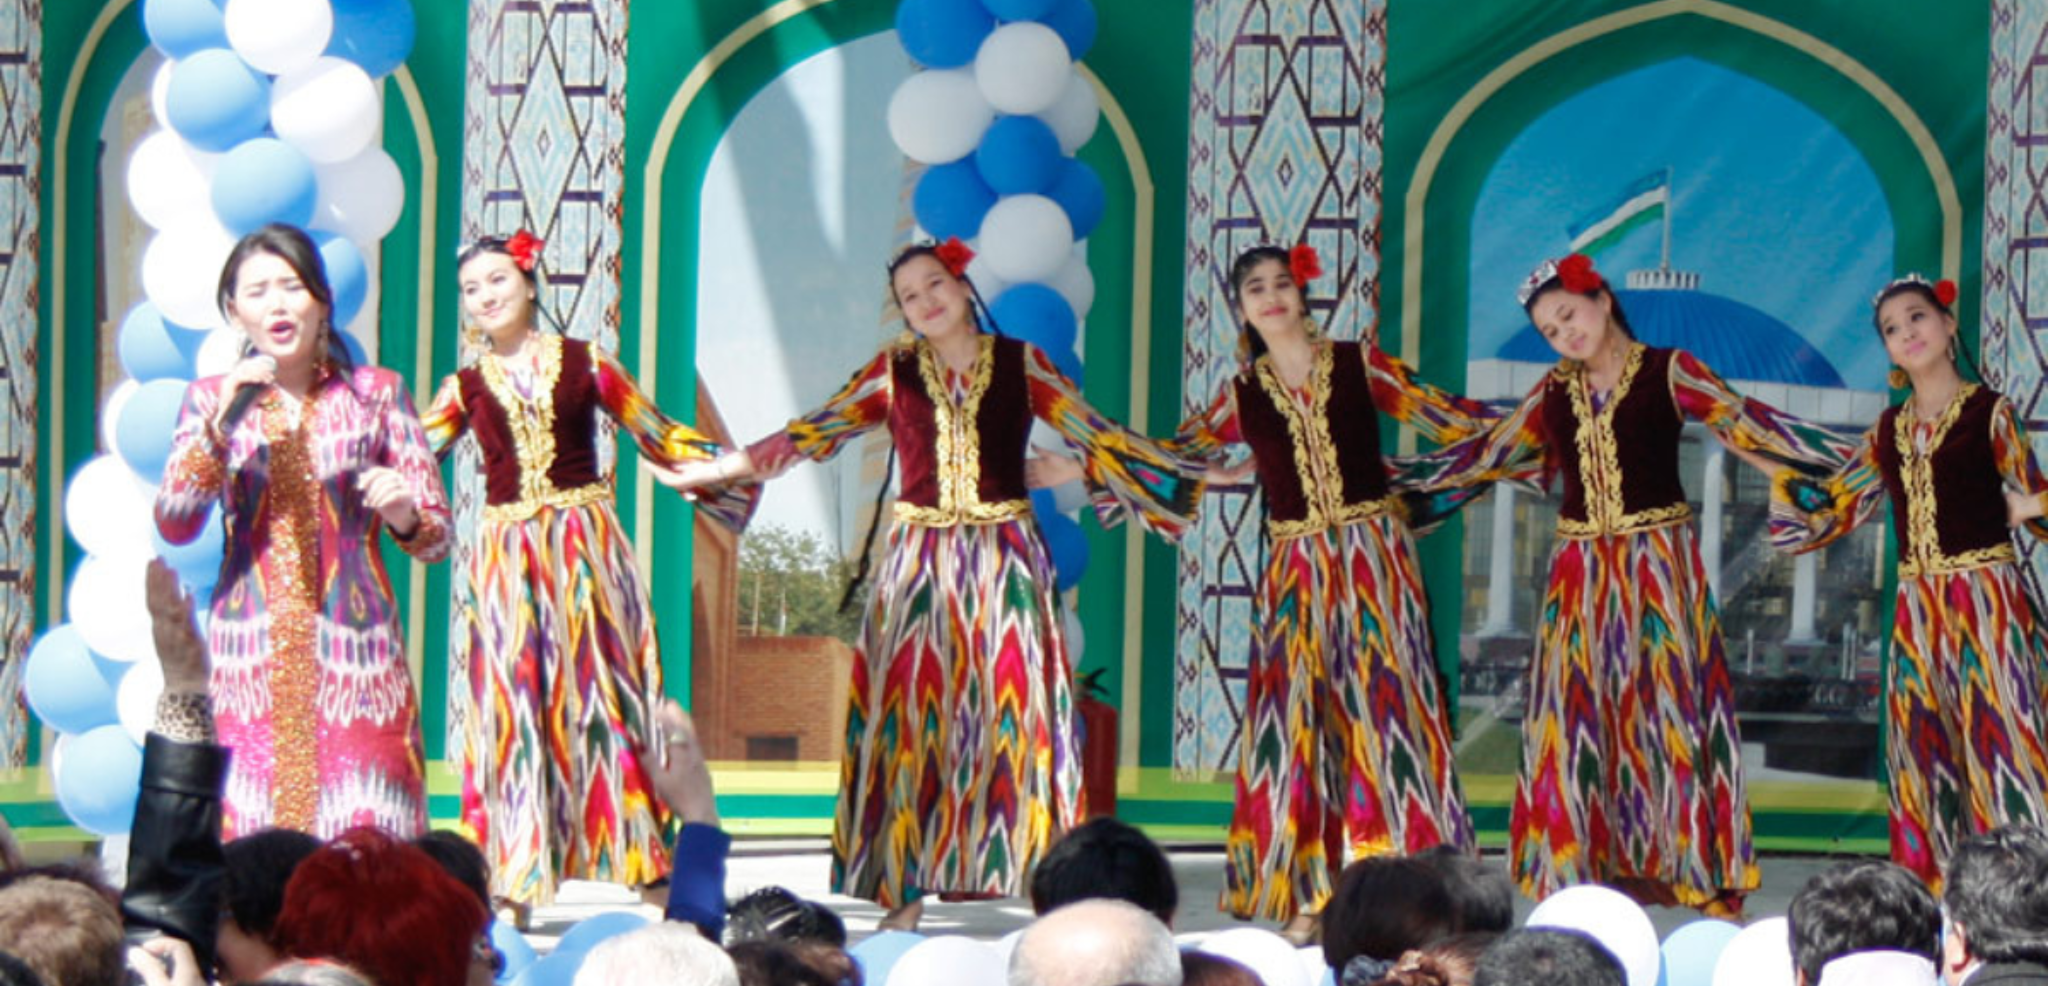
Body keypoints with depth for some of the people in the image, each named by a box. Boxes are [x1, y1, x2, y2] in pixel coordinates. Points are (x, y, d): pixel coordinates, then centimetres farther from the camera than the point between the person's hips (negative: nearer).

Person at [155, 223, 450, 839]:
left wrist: (405, 515, -17)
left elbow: (437, 539, 6)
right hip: (249, 655, 1)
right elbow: (173, 527, -3)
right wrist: (222, 425, -13)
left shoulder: (376, 394, 6)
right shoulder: (210, 401, 9)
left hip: (354, 650, -1)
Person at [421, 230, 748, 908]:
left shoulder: (585, 364, 7)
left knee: (604, 696, -2)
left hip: (587, 547, -1)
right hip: (507, 560, 1)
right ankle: (515, 885, 4)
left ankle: (647, 871, -1)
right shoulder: (466, 388, 10)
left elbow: (658, 434, 8)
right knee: (511, 708, 0)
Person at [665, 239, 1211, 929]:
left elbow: (1094, 433, 7)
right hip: (920, 560, 1)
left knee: (1014, 714, -2)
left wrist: (1189, 474, 3)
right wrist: (721, 469, 4)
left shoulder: (1019, 363, 6)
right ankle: (906, 890, 1)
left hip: (1005, 561, -1)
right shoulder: (893, 371, 8)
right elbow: (812, 434, 8)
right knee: (913, 715, -2)